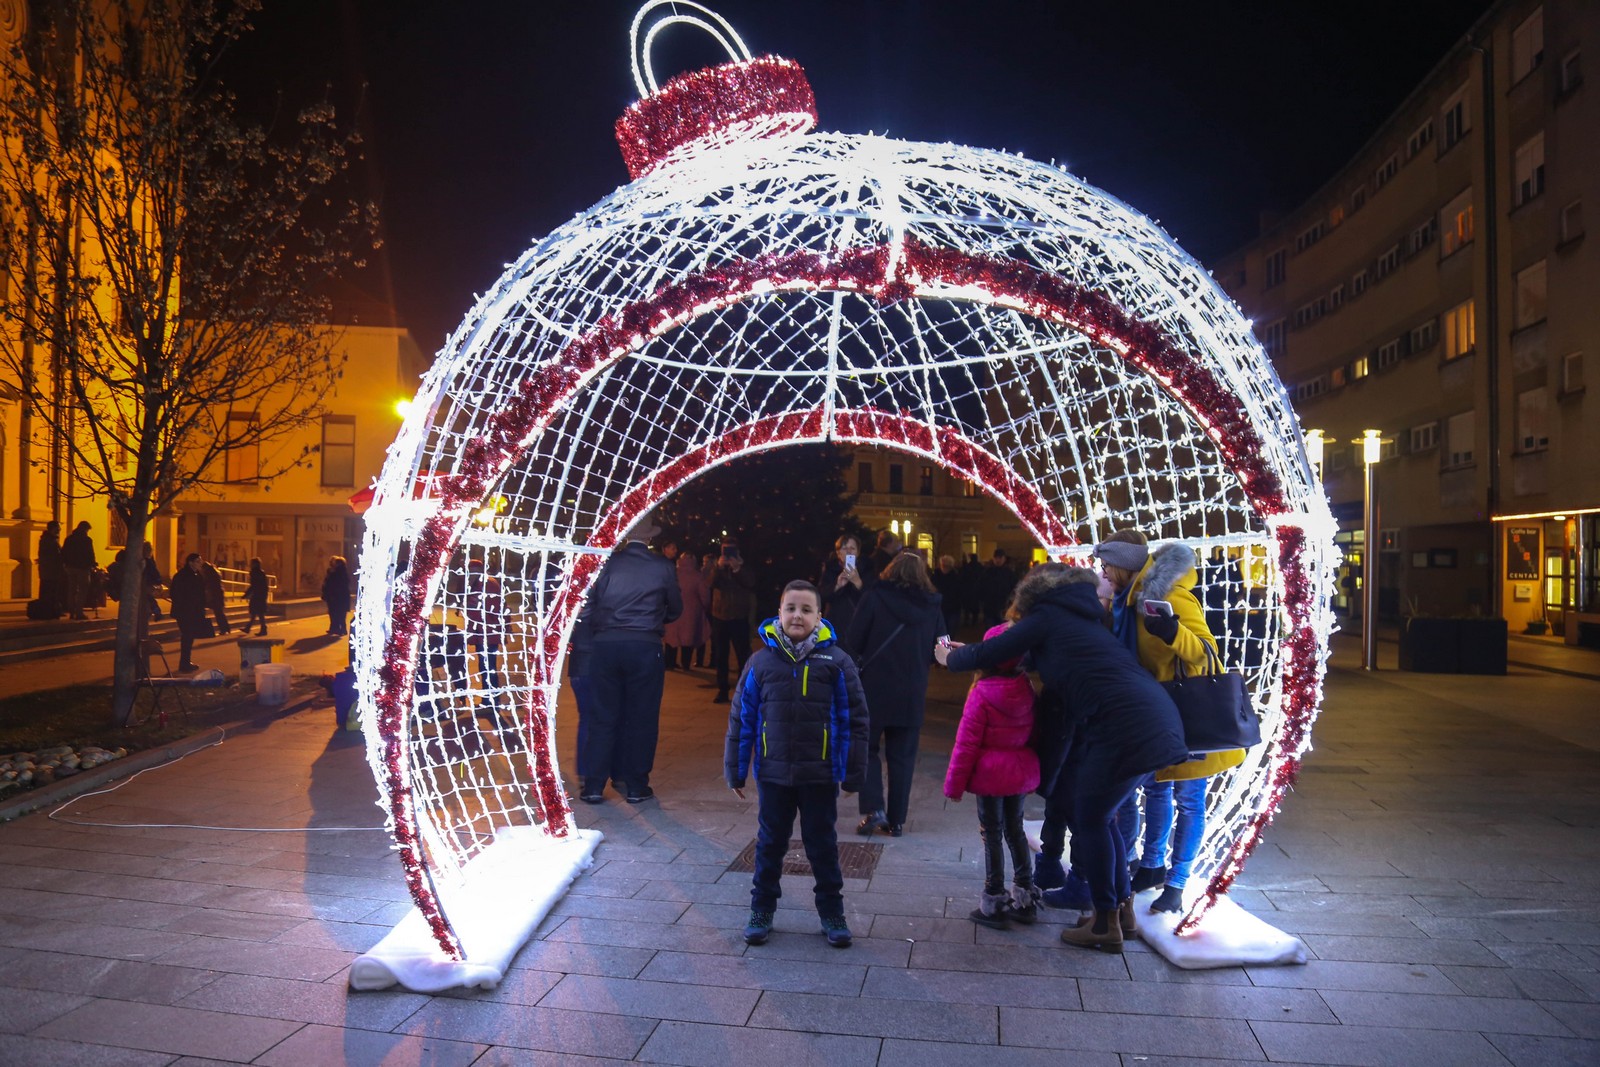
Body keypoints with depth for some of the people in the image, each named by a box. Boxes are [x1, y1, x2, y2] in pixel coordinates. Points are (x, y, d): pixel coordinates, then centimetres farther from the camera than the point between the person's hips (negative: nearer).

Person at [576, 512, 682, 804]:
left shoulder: (605, 563, 0)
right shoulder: (663, 567, -2)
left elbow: (585, 610, 1)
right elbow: (676, 609, 10)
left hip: (605, 646, 1)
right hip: (645, 647, -1)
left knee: (602, 716, 10)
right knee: (641, 718, 8)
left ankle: (593, 786, 14)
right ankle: (636, 786, 15)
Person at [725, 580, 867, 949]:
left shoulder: (835, 661, -7)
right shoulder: (762, 661, -4)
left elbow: (854, 720, -2)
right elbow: (741, 718, 3)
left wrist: (853, 772, -2)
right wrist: (735, 770, 5)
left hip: (821, 775, -1)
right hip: (773, 773, 1)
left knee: (823, 846, 13)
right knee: (770, 844, 15)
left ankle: (831, 913, 29)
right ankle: (762, 911, 31)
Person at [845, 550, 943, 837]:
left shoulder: (875, 596, -7)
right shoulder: (933, 606, 1)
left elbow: (853, 641, -7)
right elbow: (938, 652, 7)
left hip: (874, 687, -2)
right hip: (912, 693, 3)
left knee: (867, 748, 12)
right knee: (902, 756, 12)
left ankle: (873, 809, -1)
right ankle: (896, 820, 16)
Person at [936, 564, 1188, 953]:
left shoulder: (1047, 617, 0)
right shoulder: (1080, 616, 25)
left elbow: (989, 653, 1)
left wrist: (950, 659, 21)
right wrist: (965, 652, 38)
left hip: (1126, 726, -9)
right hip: (1157, 717, 9)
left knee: (1091, 819, 5)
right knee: (1099, 815, 20)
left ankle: (1106, 924, 15)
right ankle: (1123, 907, 30)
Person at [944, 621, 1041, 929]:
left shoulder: (982, 693, -18)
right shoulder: (1027, 689, -1)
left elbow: (967, 743, -15)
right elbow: (1031, 732, 10)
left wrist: (954, 783, -6)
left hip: (991, 774, -6)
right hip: (1021, 772, 6)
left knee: (992, 835, 5)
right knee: (1015, 830, 18)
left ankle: (994, 904, 11)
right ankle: (1025, 899, 26)